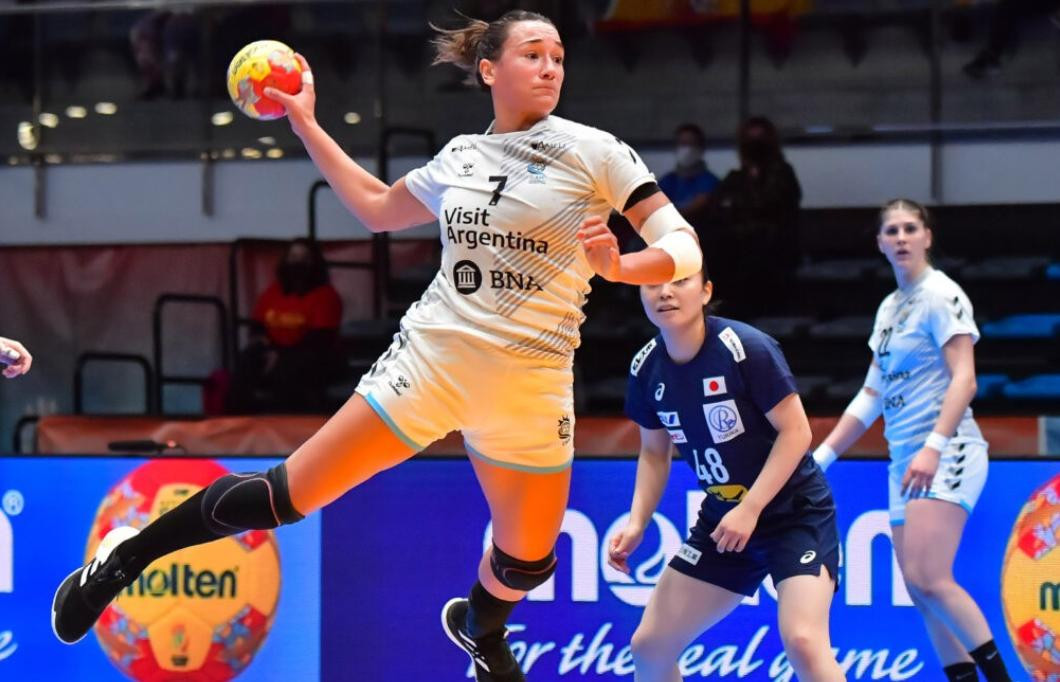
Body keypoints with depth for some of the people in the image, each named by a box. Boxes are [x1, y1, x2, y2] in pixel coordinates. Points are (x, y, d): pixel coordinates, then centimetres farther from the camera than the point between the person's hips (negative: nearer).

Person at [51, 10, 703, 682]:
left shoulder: (593, 150, -4)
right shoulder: (461, 156, 6)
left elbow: (684, 248, -8)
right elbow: (377, 206, 24)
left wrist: (618, 266, -28)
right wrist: (306, 124, 22)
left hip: (530, 388, 0)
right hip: (434, 352, 1)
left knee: (528, 560, 10)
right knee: (293, 493, -5)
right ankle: (129, 554, 11)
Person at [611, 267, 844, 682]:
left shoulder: (745, 348, -22)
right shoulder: (647, 369, -4)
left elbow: (796, 432, -18)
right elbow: (655, 453, 11)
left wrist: (750, 510, -23)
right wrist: (636, 524, -2)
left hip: (795, 512, -6)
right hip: (722, 518, 6)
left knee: (802, 640, -27)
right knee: (649, 646, 5)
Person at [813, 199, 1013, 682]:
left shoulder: (941, 295, -6)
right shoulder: (889, 308, 18)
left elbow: (964, 379, -15)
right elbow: (872, 393, 23)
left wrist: (933, 447, -26)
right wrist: (821, 456, 21)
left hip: (946, 455, -8)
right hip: (905, 459, 9)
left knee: (927, 578, -21)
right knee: (922, 590, 2)